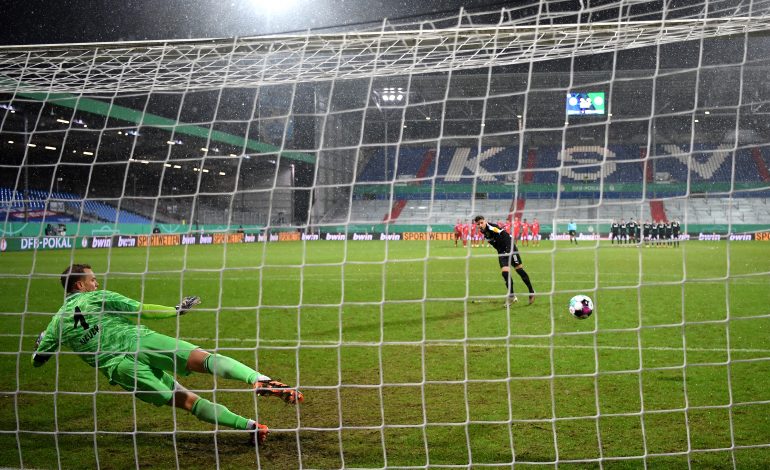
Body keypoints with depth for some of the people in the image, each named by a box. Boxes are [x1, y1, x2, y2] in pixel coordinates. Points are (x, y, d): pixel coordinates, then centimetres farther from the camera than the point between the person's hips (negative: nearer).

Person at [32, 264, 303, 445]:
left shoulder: (58, 322, 20)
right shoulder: (98, 297, 12)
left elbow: (38, 359, 30)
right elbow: (141, 310, 8)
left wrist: (41, 342, 52)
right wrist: (176, 310, 19)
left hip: (119, 368, 2)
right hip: (142, 343, -2)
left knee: (186, 399, 2)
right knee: (205, 359, -17)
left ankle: (248, 426, -14)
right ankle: (257, 380, -46)